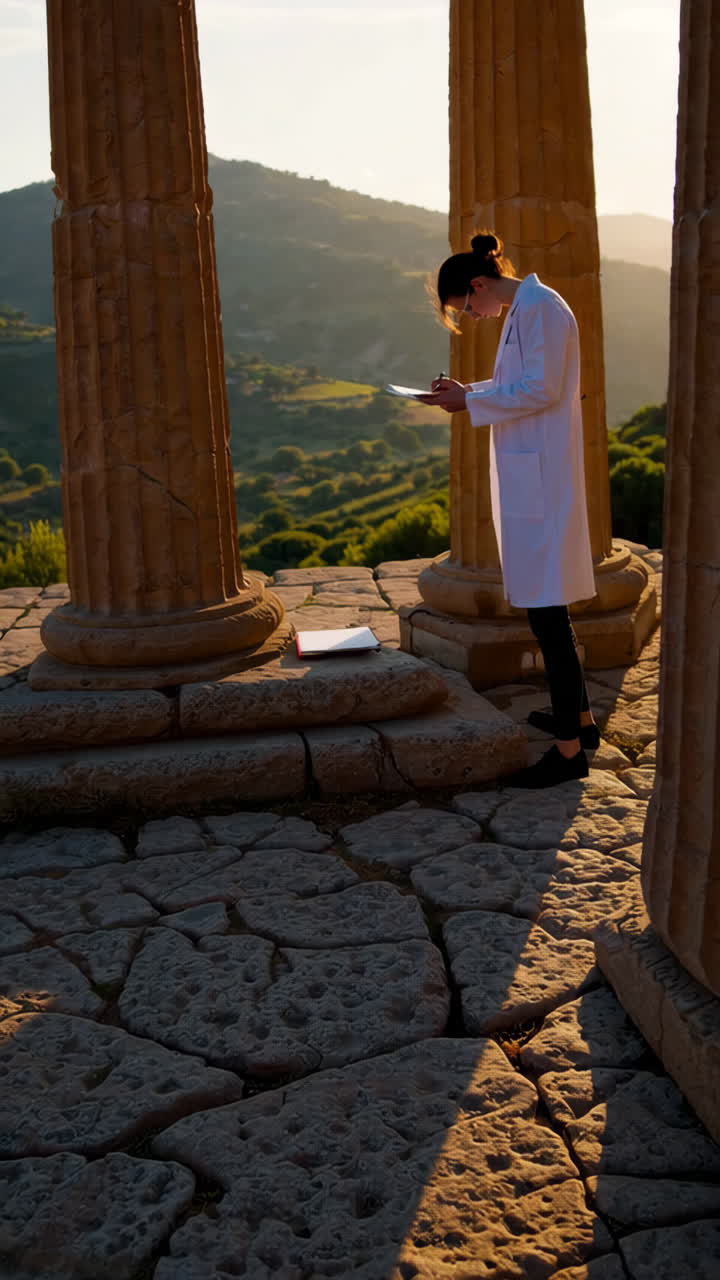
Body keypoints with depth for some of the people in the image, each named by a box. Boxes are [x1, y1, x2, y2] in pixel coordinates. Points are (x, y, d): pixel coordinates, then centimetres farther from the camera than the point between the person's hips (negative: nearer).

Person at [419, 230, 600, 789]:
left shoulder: (539, 307, -13)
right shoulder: (523, 309, 18)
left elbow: (541, 390, -19)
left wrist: (470, 401, -12)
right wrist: (467, 391, 10)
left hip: (541, 478, -11)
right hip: (530, 476, 11)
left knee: (545, 608, -8)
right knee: (546, 603, 17)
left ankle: (569, 749, -2)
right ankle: (580, 717, 30)